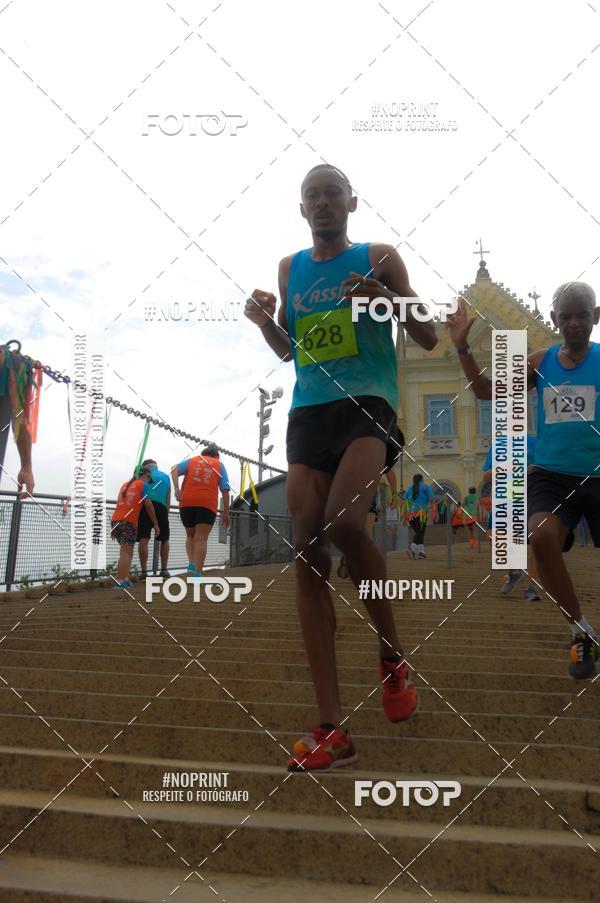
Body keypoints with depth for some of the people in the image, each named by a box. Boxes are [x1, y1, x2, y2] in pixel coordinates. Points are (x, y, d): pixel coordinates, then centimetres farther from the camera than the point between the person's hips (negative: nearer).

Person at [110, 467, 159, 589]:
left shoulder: (125, 485, 26)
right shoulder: (143, 484, 7)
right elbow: (148, 506, 3)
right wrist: (156, 525, 10)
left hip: (115, 520, 6)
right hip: (129, 521, -6)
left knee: (126, 551, 14)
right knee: (126, 552, -9)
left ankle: (125, 579, 5)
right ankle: (120, 582, -19)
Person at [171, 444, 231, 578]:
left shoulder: (192, 460, 21)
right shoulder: (219, 465, 19)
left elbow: (175, 469, 0)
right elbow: (225, 490, 9)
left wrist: (176, 488, -11)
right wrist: (226, 513, 9)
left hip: (187, 502, 2)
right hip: (208, 504, -2)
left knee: (191, 535, 19)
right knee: (201, 538, -4)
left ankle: (192, 565, -4)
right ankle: (196, 574, -16)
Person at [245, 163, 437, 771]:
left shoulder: (379, 258, 7)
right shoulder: (290, 269, 19)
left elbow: (428, 339, 6)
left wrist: (388, 300, -13)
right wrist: (263, 321, 5)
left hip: (368, 404, -4)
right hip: (308, 412, 5)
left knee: (343, 522, -31)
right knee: (308, 555, -6)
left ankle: (392, 654, -4)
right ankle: (331, 731, -2)